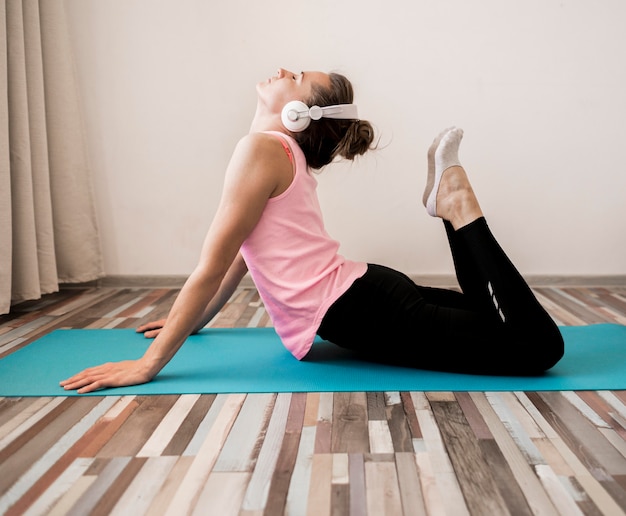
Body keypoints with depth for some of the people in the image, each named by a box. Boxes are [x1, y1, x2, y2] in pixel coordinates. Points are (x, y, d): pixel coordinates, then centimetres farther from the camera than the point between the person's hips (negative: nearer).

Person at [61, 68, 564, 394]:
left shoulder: (262, 148, -11)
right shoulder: (287, 154, 19)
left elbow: (211, 266, -15)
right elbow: (244, 254, 26)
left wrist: (148, 364, -11)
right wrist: (193, 321, 32)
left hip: (364, 310, -9)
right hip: (365, 297, 9)